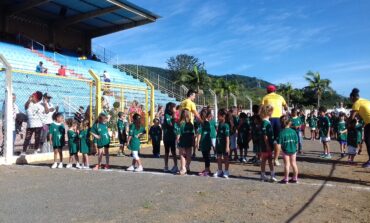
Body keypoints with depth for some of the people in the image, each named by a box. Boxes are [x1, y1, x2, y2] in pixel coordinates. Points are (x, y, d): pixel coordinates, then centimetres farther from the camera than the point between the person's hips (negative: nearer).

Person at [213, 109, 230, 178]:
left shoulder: (226, 125, -17)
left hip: (224, 144, -8)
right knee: (219, 157, 14)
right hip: (219, 144, 8)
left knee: (225, 158, 6)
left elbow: (227, 137, -19)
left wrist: (227, 146, -21)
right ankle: (219, 171, 26)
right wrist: (216, 144, 16)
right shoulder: (219, 124, 7)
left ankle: (226, 172, 18)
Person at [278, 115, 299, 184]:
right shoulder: (293, 131, -4)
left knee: (287, 164, 4)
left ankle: (286, 179, 11)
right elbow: (296, 141, -1)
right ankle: (295, 178, 22)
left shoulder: (282, 132, -14)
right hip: (293, 150, 3)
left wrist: (282, 146, 0)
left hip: (286, 150, -3)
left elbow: (279, 143, -17)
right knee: (293, 164, 12)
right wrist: (294, 147, 13)